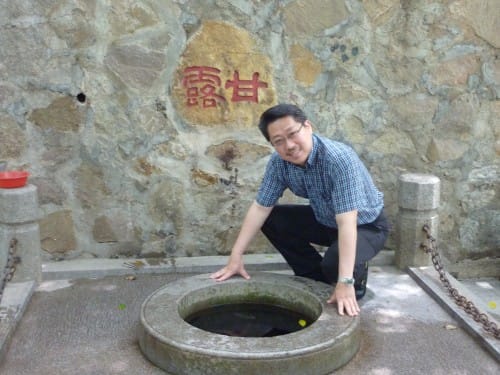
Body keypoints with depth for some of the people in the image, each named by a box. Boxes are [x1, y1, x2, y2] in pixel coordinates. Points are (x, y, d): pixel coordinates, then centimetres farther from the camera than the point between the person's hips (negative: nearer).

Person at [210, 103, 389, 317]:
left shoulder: (339, 159, -35)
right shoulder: (278, 162, -16)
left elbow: (347, 223, -40)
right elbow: (260, 208, -9)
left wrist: (345, 283, -44)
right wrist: (235, 257, -13)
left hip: (367, 225, -6)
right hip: (325, 220, 6)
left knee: (333, 263, -34)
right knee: (271, 220, -8)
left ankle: (356, 276, 4)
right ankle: (318, 278, 7)